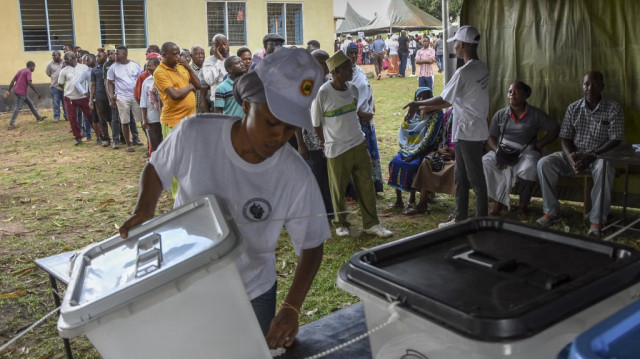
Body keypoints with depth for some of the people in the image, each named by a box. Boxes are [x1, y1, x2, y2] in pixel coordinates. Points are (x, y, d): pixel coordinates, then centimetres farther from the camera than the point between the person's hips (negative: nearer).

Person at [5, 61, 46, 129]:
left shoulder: (20, 71, 17)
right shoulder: (28, 71, -10)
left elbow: (13, 81, 14)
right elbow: (29, 83, -21)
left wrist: (9, 91, 13)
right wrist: (37, 93, -20)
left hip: (17, 90, 10)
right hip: (21, 92, -10)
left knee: (30, 104, 18)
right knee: (18, 107, -7)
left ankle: (38, 117, 26)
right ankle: (11, 124, -8)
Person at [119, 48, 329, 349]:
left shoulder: (296, 178, -22)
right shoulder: (194, 133, -21)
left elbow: (311, 248, -11)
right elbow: (156, 169, 0)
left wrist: (291, 308, -22)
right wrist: (145, 209, -18)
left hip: (252, 294, 0)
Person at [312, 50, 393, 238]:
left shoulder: (353, 89, 2)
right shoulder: (323, 93, -15)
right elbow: (316, 122, -4)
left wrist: (363, 115, 3)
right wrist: (325, 142, 5)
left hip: (359, 145, 5)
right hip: (337, 150, -5)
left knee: (366, 186, 7)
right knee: (338, 189, 8)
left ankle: (371, 223, 19)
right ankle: (341, 224, 27)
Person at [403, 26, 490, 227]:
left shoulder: (464, 72, -21)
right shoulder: (481, 68, 9)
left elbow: (444, 99, -15)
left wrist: (418, 104, -2)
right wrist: (426, 107, 17)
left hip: (468, 133, -10)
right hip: (473, 131, 10)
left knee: (476, 179, 0)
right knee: (461, 178, 16)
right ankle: (460, 218, 26)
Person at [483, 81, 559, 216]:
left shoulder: (536, 114, 4)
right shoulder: (500, 114, 10)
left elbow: (554, 129, 4)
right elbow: (492, 137, 8)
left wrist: (539, 145, -7)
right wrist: (497, 150, -13)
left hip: (526, 151, -2)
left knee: (529, 168, -36)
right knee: (485, 162, -29)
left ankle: (523, 204, -10)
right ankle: (498, 201, -18)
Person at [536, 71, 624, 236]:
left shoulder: (613, 109, -5)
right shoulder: (573, 108, 6)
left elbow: (616, 141, -11)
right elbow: (564, 137, 3)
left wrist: (591, 157, -25)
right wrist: (571, 157, -18)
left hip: (599, 156, -3)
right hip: (574, 155, 4)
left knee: (604, 169, -39)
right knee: (544, 163, -20)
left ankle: (597, 221, -28)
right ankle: (551, 211, -10)